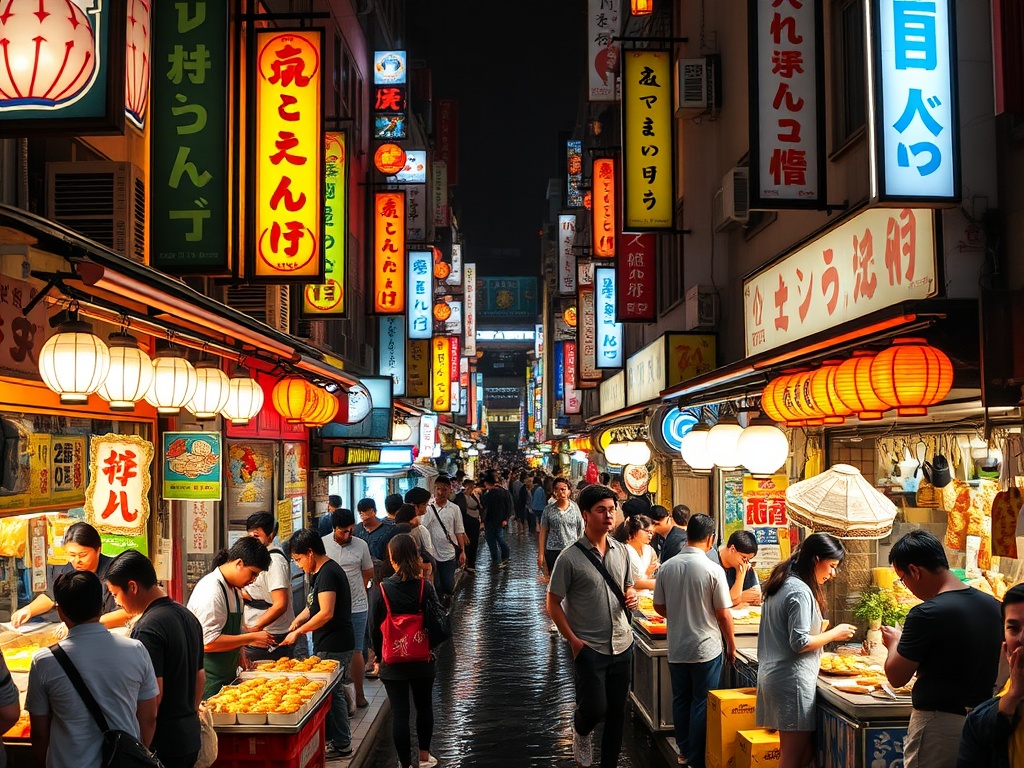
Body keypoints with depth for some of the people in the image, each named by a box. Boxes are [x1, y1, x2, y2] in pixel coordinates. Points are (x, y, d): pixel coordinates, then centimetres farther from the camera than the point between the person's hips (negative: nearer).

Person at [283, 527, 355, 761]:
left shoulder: (327, 573, -18)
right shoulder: (320, 572, 14)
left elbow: (326, 613, -25)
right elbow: (314, 605, 22)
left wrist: (298, 632, -16)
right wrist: (298, 621, 5)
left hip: (333, 646, -10)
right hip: (329, 644, 10)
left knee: (330, 692, -1)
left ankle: (341, 745, 9)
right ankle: (336, 739, 23)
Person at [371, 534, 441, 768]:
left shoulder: (383, 589, -15)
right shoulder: (425, 586, -12)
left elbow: (375, 627, -7)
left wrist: (379, 656, 8)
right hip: (422, 660, 2)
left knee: (399, 713, 8)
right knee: (424, 707, 22)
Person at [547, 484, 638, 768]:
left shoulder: (621, 550, 4)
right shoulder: (570, 558, -12)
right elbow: (553, 604, -8)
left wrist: (630, 596, -5)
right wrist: (574, 641, -13)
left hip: (622, 645, 5)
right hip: (589, 647, -5)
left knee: (617, 712, 11)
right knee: (595, 708, -6)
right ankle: (580, 731, 29)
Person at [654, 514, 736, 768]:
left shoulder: (667, 567, -5)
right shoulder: (713, 570, -17)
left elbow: (659, 607, 5)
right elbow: (724, 614, -12)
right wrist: (731, 645, 2)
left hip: (676, 649, 4)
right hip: (706, 649, -4)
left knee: (681, 700, 17)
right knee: (702, 704, 7)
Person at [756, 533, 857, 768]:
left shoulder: (780, 585, 14)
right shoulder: (800, 591, -16)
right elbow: (800, 643, -19)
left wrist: (820, 628, 17)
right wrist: (834, 633, -7)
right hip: (792, 678, -10)